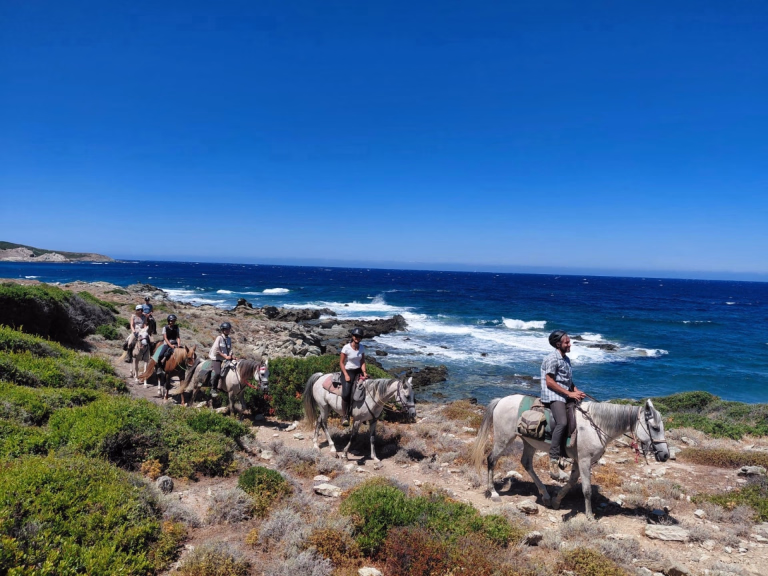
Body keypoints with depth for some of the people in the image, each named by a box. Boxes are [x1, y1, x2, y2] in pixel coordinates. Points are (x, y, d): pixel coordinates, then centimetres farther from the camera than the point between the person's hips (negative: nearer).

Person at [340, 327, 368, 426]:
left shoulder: (362, 348, 3)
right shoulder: (346, 347, -11)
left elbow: (362, 362, 6)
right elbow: (341, 362, -8)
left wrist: (364, 372, -10)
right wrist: (346, 375, -15)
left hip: (358, 371, 5)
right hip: (348, 371, -5)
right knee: (346, 395, -23)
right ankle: (347, 415, 1)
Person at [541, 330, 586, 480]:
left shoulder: (566, 359, 17)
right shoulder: (552, 359, -10)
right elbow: (549, 382, -16)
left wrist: (577, 392, 4)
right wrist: (570, 393, -16)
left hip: (566, 395, 10)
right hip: (553, 396, -9)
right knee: (562, 422, -29)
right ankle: (554, 459, -25)